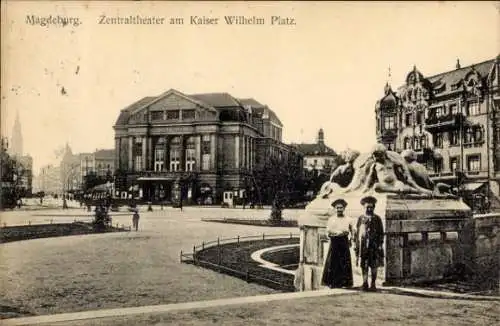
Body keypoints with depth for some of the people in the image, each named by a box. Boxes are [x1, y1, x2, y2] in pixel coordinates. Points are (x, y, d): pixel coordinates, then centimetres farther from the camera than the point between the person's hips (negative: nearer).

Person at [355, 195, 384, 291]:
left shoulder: (377, 219, 6)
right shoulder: (360, 218, 9)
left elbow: (381, 233, 5)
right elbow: (357, 233, 10)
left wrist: (380, 245, -4)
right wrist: (356, 246, 5)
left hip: (374, 245, -1)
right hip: (363, 245, 1)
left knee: (374, 265, 3)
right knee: (364, 265, -2)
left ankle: (373, 284, 11)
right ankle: (365, 283, 0)